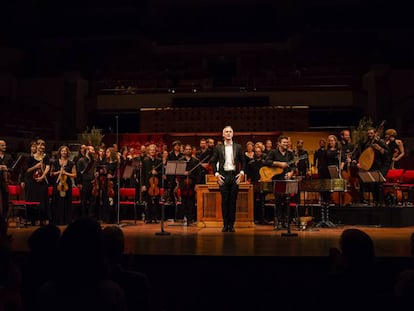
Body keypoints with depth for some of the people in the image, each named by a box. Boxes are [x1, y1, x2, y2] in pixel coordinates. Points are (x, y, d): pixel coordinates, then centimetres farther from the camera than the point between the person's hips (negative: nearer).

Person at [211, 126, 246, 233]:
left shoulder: (238, 147, 10)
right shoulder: (218, 147, 7)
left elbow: (243, 161, 12)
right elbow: (213, 162, 8)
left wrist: (242, 173, 0)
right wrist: (216, 174, -3)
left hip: (235, 175, 1)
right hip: (223, 175, -1)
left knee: (233, 201, 1)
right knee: (224, 200, -2)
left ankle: (231, 225, 8)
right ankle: (225, 225, 6)